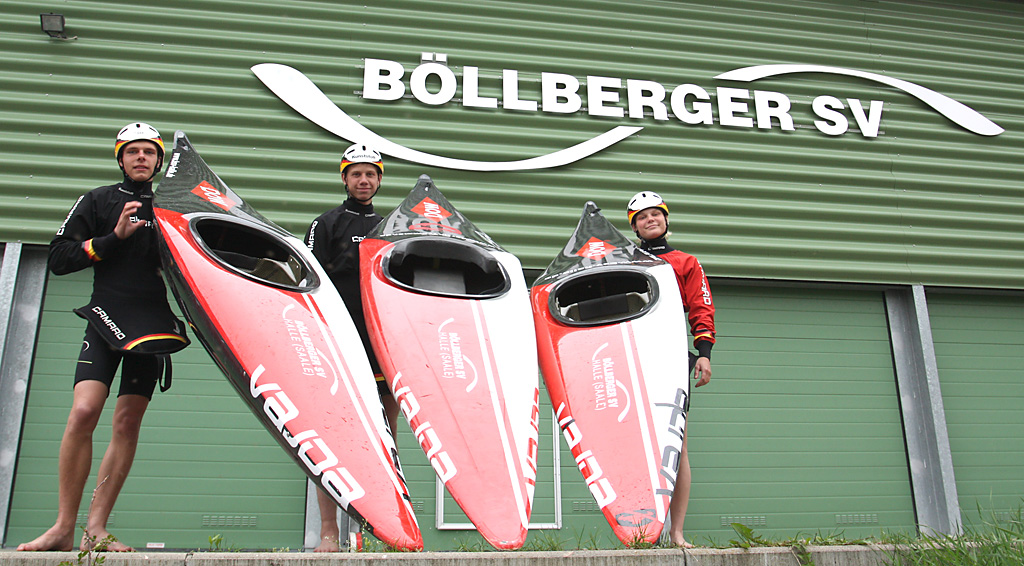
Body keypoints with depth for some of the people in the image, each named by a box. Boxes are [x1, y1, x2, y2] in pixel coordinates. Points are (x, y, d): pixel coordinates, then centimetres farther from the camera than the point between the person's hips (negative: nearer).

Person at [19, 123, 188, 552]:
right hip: (106, 316, -1)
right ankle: (63, 526, -3)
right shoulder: (98, 201, 12)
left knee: (128, 424, -2)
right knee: (83, 412, -16)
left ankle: (95, 530, 5)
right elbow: (59, 258, 3)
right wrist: (113, 237, -8)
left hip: (153, 324, 2)